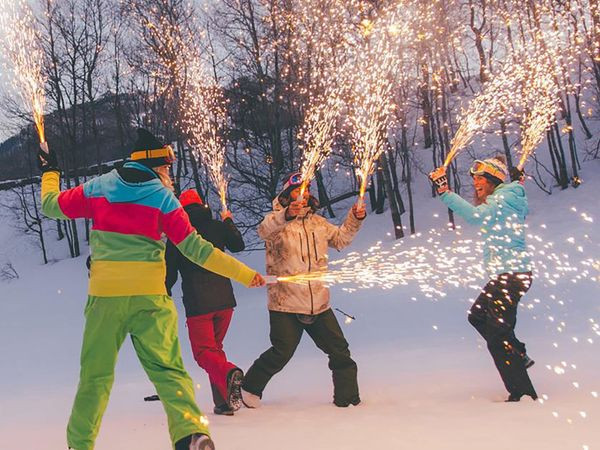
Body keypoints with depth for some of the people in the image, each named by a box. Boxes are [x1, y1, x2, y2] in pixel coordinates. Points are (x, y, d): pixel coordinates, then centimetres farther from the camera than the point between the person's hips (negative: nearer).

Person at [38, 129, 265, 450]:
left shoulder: (97, 189, 7)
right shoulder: (163, 198, 0)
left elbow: (51, 206, 18)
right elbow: (194, 248, -4)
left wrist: (49, 173, 39)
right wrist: (245, 274, 0)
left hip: (104, 295, 2)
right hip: (149, 296, -2)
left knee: (95, 375, 14)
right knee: (168, 369, 1)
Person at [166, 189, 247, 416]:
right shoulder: (217, 226, 6)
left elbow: (170, 272, 1)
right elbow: (238, 246, 25)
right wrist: (229, 221, 38)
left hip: (197, 303, -4)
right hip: (224, 299, 4)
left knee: (204, 351, 2)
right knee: (215, 347, 17)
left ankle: (229, 374, -30)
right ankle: (224, 401, 11)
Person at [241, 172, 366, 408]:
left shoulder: (317, 222, 14)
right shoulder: (278, 220, -5)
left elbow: (340, 238, 28)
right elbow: (265, 231, -28)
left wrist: (355, 219, 11)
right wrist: (287, 214, -47)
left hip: (318, 303, 6)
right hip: (285, 303, -5)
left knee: (339, 351, 6)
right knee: (282, 353, -5)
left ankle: (347, 396, 21)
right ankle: (250, 388, 18)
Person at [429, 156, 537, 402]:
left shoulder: (504, 197, -14)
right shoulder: (503, 198, 15)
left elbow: (476, 215, -31)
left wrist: (444, 191, -33)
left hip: (511, 274, -11)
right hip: (504, 274, 11)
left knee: (497, 336, -9)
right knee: (478, 316, 24)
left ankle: (522, 394, -3)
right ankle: (519, 357, 29)